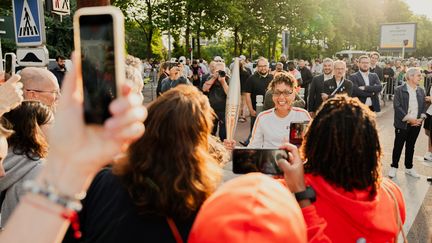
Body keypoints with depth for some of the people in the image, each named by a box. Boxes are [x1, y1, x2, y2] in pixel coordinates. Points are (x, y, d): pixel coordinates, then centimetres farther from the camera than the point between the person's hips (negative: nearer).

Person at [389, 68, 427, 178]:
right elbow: (397, 106, -14)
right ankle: (394, 167, 17)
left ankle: (409, 167, 26)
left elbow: (424, 106, 10)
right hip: (403, 124, -5)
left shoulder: (421, 90, 9)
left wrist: (421, 118, -6)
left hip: (416, 124, 5)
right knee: (398, 146, 4)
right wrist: (408, 119, -18)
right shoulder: (399, 90, -8)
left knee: (410, 146, 14)